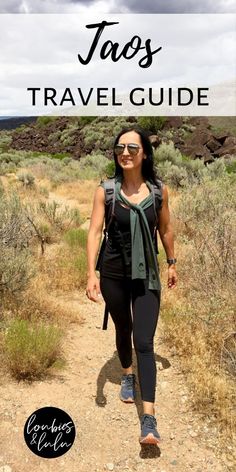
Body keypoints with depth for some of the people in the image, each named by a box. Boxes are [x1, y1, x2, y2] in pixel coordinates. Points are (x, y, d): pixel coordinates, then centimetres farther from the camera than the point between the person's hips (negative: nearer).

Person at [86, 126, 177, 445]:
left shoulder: (159, 190, -4)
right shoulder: (105, 190, -8)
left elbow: (165, 229, 9)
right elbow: (95, 232, -12)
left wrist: (172, 263, 18)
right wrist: (91, 273, -22)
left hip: (146, 277, 0)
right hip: (113, 274, 1)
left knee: (144, 342, -8)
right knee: (123, 330, 21)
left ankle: (149, 420, -6)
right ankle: (128, 376, 50)